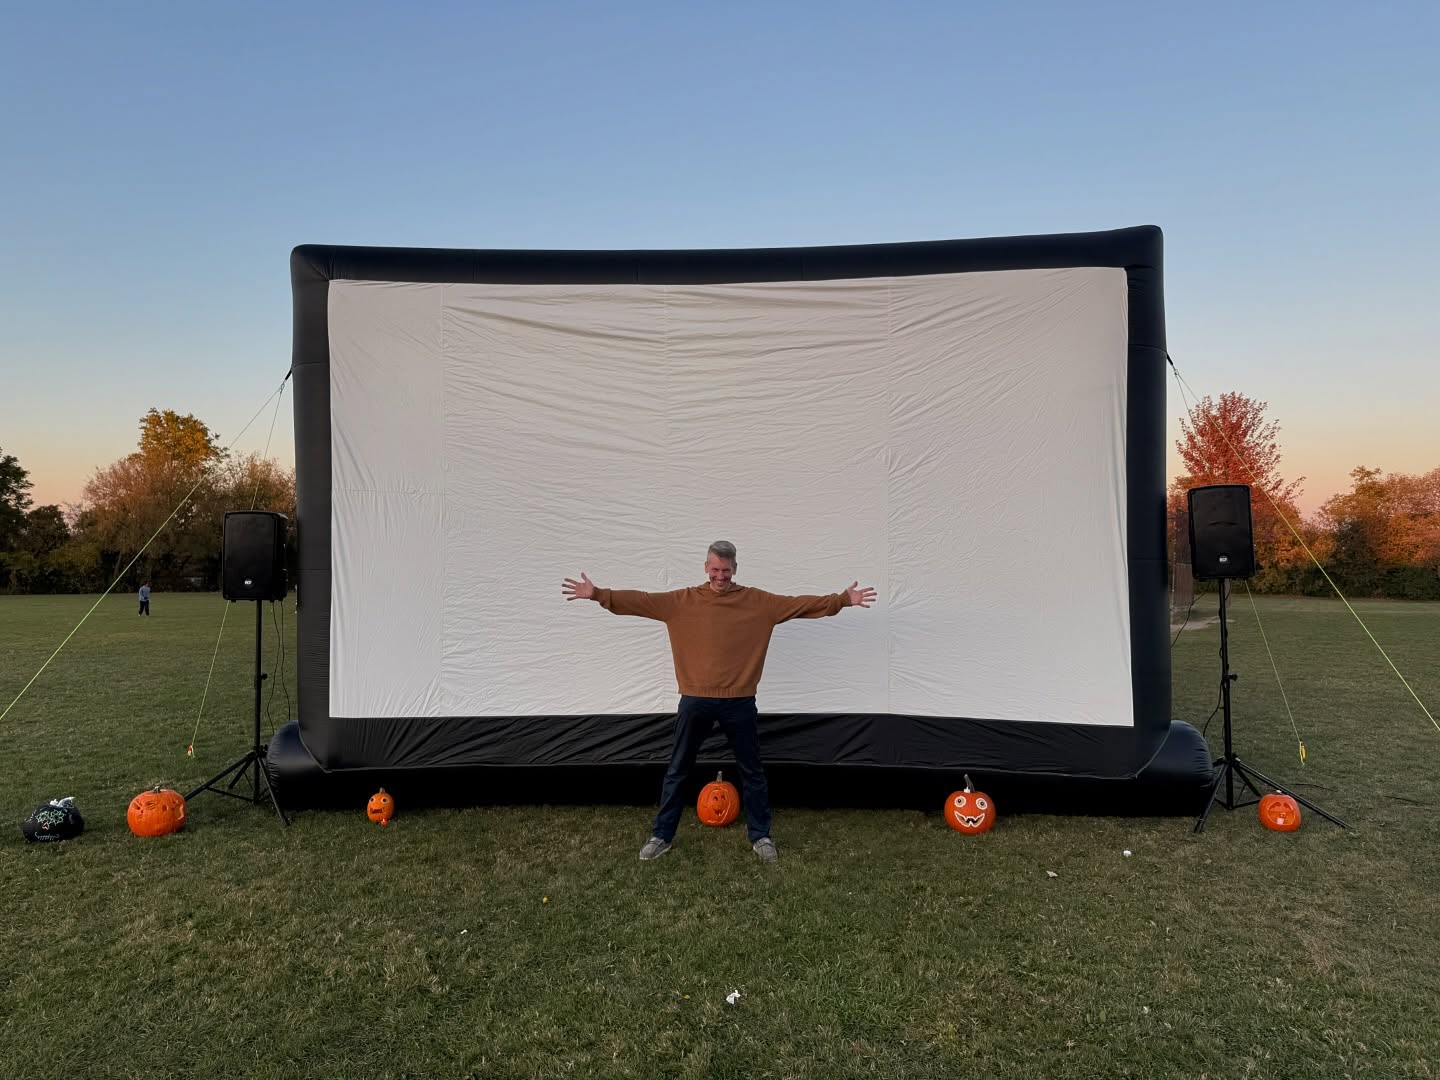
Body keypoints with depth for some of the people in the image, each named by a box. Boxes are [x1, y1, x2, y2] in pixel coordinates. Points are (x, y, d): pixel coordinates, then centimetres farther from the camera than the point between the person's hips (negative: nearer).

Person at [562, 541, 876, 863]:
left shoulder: (758, 601, 0)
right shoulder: (682, 600, 0)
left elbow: (800, 604, -2)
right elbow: (640, 601, -5)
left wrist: (842, 599, -9)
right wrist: (598, 594, -14)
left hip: (739, 702, 0)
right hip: (695, 701, 0)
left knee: (752, 771, 11)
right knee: (677, 771, 10)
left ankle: (760, 836, 27)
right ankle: (662, 836, 24)